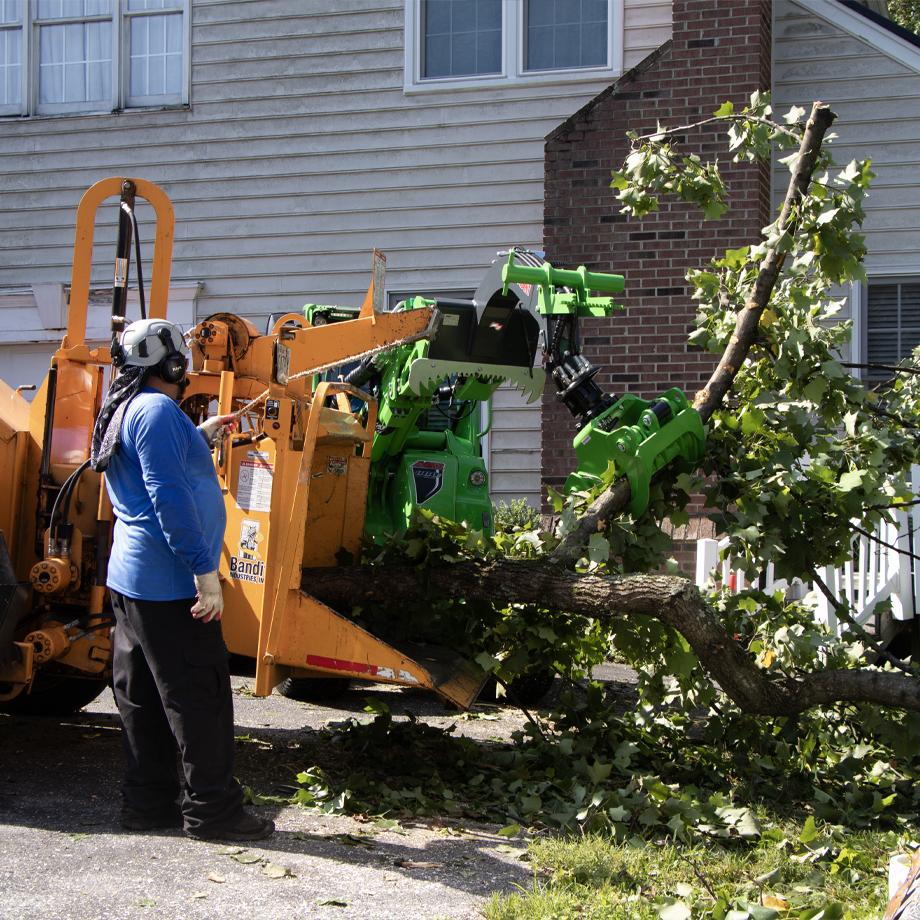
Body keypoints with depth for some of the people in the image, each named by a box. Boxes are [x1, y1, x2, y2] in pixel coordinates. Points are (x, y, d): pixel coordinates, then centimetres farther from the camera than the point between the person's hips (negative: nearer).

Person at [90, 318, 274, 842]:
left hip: (131, 581, 11)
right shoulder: (157, 410, -15)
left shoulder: (124, 412, 18)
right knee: (199, 694, -4)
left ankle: (147, 802, 19)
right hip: (169, 583, -11)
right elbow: (169, 495, -23)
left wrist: (201, 437, 33)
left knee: (142, 696, 13)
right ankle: (212, 808, 1)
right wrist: (204, 570, -24)